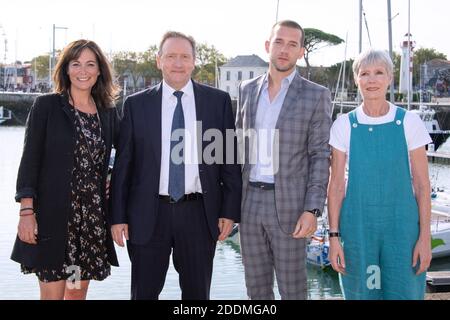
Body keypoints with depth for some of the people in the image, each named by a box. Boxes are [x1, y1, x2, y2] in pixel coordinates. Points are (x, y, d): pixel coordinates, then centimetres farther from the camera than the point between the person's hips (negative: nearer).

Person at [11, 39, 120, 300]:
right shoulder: (47, 106, -2)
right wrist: (27, 212, -12)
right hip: (53, 214, -4)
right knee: (52, 293, -3)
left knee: (78, 292, 10)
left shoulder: (108, 112, 10)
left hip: (93, 216, 4)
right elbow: (30, 160, -5)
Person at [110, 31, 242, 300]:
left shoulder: (218, 101, 2)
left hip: (199, 214, 0)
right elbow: (123, 165, 3)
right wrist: (118, 216, 0)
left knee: (197, 293, 13)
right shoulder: (136, 104, 2)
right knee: (144, 293, 10)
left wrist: (230, 211, -1)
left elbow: (230, 158, 3)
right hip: (147, 215, 0)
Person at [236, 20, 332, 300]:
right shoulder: (248, 90, 9)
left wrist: (312, 210, -15)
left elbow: (320, 156, -7)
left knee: (292, 287, 4)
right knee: (256, 287, 12)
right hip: (250, 202, 4)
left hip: (289, 204, -4)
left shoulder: (316, 95, -5)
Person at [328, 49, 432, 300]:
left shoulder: (409, 123, -2)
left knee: (404, 291, 0)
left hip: (401, 225, -1)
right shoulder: (344, 125, 0)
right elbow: (336, 185, 2)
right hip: (357, 226, 1)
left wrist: (425, 236, -4)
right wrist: (334, 236, -1)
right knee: (360, 292, 8)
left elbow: (422, 185, 0)